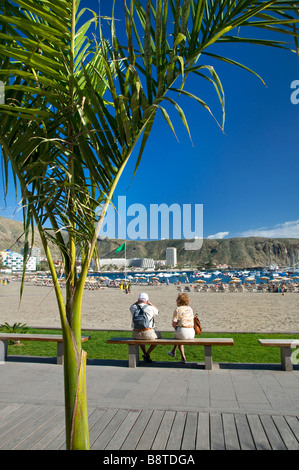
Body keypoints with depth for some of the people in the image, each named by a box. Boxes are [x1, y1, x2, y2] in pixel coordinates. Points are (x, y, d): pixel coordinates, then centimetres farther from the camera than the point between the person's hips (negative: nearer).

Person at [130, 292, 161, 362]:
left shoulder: (134, 308, -1)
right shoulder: (150, 308, -8)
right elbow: (157, 311, 15)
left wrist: (138, 301, 10)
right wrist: (150, 303, 12)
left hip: (136, 334, 4)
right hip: (148, 334, -4)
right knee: (158, 335, 28)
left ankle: (145, 354, 36)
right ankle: (147, 354, 22)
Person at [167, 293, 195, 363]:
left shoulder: (177, 310, -6)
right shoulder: (190, 309, 12)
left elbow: (174, 324, -9)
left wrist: (176, 328, 12)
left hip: (182, 332, -5)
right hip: (192, 333, 5)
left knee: (177, 336, 30)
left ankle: (183, 357, 26)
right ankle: (173, 351, 50)